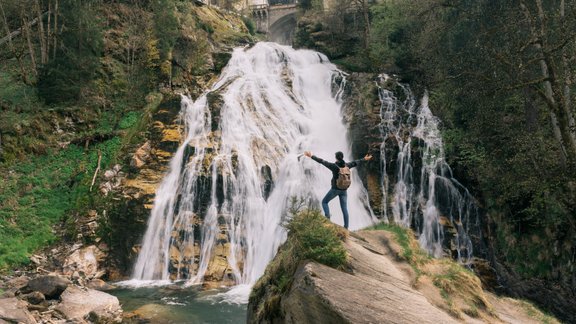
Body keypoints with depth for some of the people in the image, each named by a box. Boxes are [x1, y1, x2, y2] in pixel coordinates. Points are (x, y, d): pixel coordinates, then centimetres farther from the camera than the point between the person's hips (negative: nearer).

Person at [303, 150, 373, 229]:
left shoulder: (334, 166, -13)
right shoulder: (347, 165, 1)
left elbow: (322, 161, -14)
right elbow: (355, 162, 17)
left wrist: (311, 156, -11)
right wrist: (364, 159, 34)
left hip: (335, 189, -4)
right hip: (344, 190, 4)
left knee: (324, 202, 15)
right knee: (344, 209, 8)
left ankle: (327, 217, -6)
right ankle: (346, 227, 7)